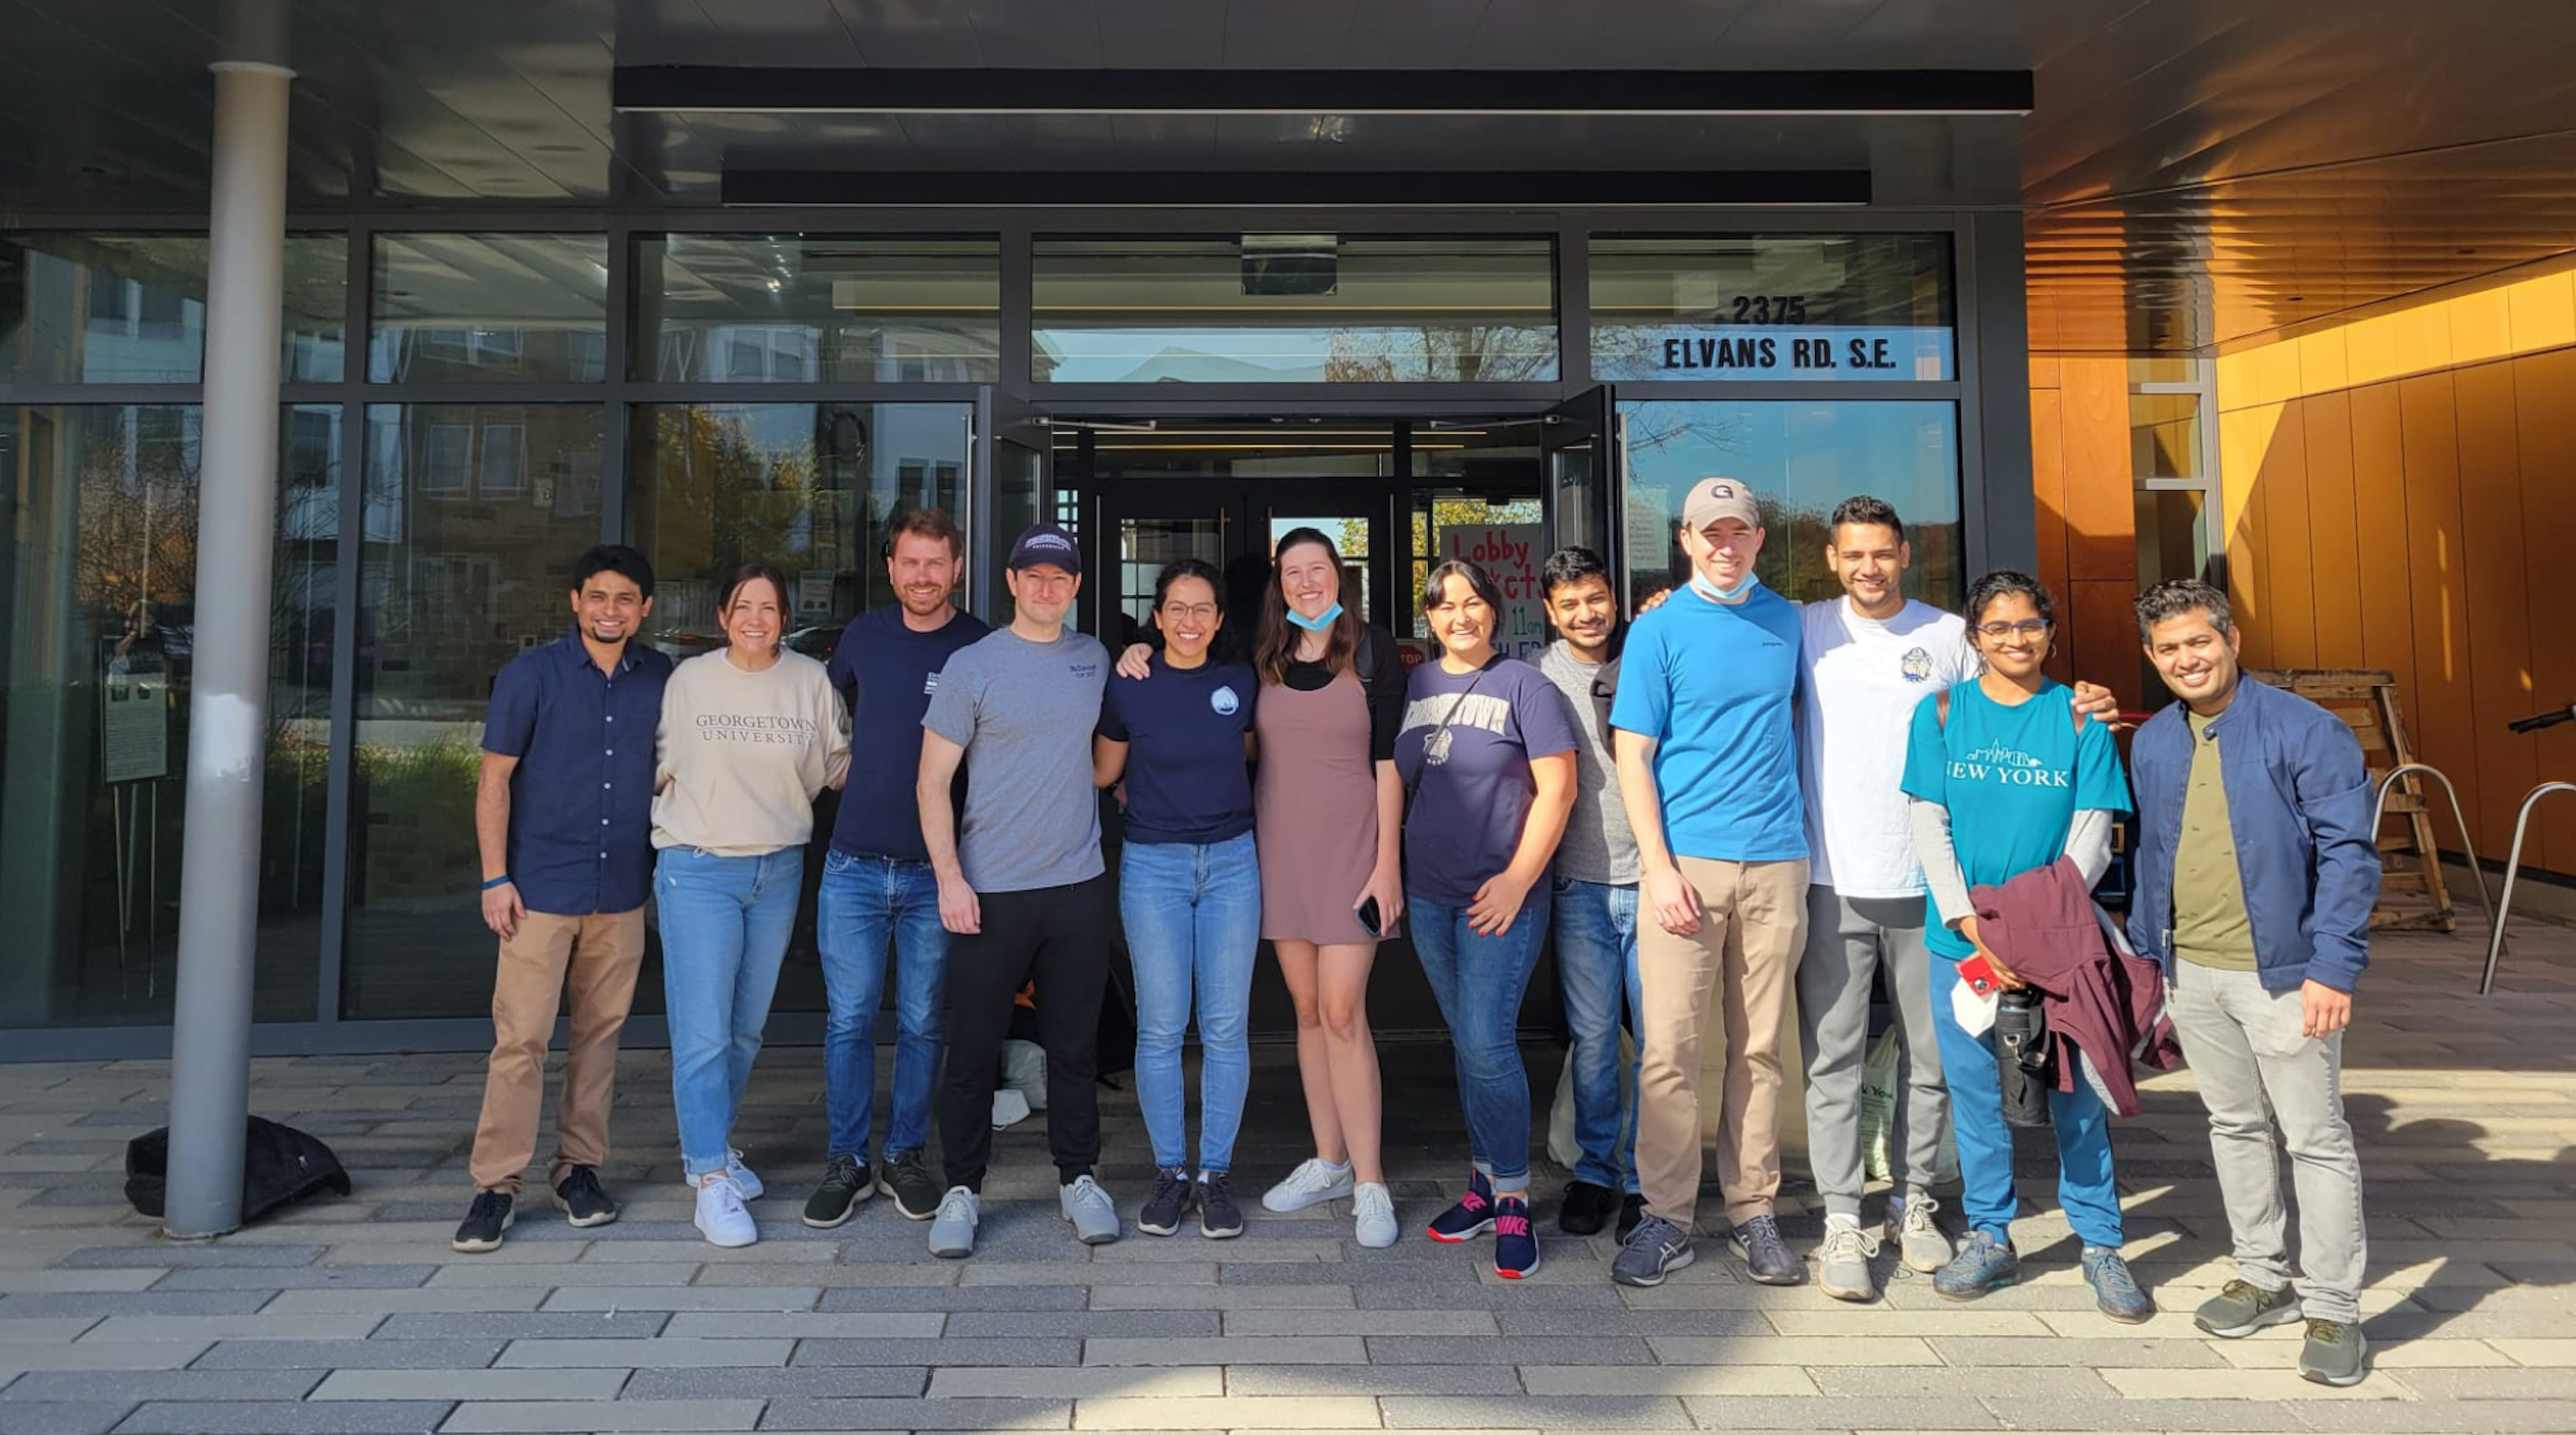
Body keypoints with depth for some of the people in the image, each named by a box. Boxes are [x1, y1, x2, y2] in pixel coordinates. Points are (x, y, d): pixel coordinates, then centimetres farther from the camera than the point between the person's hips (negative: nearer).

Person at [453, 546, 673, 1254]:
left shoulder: (661, 679, 5)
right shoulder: (531, 674, -3)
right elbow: (494, 778, -1)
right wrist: (495, 878, -7)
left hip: (622, 890, 3)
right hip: (541, 888, -3)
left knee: (601, 1033, 10)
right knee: (520, 1037, -4)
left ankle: (579, 1167, 22)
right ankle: (496, 1184, 5)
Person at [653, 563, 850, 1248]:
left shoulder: (811, 681, 0)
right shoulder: (688, 679, -2)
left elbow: (835, 766, 10)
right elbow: (659, 767, 7)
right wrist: (671, 830, 1)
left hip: (779, 870, 3)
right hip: (698, 869, -3)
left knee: (748, 1029, 14)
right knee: (703, 1033, -8)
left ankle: (709, 1142, 33)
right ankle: (712, 1180, -1)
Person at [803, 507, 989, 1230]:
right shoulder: (864, 635, 4)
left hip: (934, 870, -1)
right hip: (854, 863, 2)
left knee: (922, 1024, 8)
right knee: (848, 1020, 5)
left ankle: (907, 1155, 23)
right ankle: (846, 1162, 18)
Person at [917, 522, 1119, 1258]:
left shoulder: (1094, 659, 9)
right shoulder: (972, 666, -3)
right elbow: (932, 782, -4)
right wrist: (949, 879, -12)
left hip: (1078, 886, 3)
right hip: (989, 892, -3)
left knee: (1075, 1044, 10)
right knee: (973, 1047, 4)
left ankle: (1078, 1178, 24)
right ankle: (962, 1189, 18)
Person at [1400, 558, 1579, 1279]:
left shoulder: (1523, 685, -5)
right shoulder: (1413, 686, 10)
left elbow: (1557, 788, -9)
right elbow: (1396, 780, 17)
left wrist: (1518, 879, -14)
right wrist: (1388, 869, 9)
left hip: (1501, 895, -5)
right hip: (1429, 895, 5)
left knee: (1486, 1044, -11)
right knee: (1465, 1043, 12)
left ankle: (1512, 1200, 4)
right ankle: (1484, 1184, 24)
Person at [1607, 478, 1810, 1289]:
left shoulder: (1785, 621, 13)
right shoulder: (1659, 630, 2)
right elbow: (1633, 757, -2)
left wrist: (1798, 823, 13)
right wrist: (1659, 867, -11)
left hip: (1775, 862, 3)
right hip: (1685, 859, -3)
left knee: (1759, 1047, 8)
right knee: (1670, 1048, -3)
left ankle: (1753, 1211, 18)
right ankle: (1666, 1217, 7)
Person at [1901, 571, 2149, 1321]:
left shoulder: (2080, 717, 1)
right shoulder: (1942, 712, 3)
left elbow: (2092, 834, -2)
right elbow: (1930, 827, 0)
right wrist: (1971, 922, -12)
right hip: (1959, 937, 1)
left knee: (2075, 1091, 5)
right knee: (1973, 1089, 8)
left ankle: (2100, 1244, 20)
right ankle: (1990, 1236, 22)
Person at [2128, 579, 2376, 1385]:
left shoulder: (2304, 731, -10)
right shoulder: (2151, 744, 7)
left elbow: (2347, 854, -13)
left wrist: (2333, 968, -19)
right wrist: (2145, 958, 13)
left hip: (2280, 971, -6)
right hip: (2190, 974, 6)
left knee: (2316, 1137, 2)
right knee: (2234, 1128, 16)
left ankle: (2333, 1310, 14)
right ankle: (2263, 1279, 31)